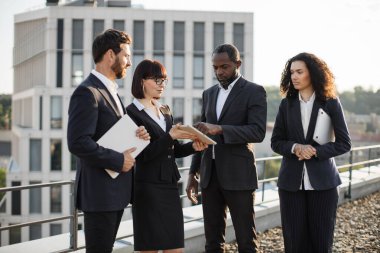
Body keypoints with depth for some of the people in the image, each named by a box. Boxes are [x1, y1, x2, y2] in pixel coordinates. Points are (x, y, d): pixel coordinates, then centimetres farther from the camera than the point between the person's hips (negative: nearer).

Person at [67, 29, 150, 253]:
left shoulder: (111, 91, 17)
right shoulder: (87, 92, -15)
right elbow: (78, 143, -24)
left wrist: (136, 136, 2)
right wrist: (118, 161, -18)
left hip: (116, 189, 10)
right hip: (99, 191, -9)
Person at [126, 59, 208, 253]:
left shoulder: (165, 111, 15)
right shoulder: (132, 113, -8)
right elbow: (142, 154, -14)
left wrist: (193, 146, -2)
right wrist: (170, 136, -22)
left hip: (170, 185, 7)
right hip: (148, 188, -7)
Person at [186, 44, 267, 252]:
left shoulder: (254, 92, -4)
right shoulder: (209, 93, 15)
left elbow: (258, 132, -15)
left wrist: (220, 129, -25)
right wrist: (193, 172, 13)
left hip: (238, 175, -6)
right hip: (210, 174, 6)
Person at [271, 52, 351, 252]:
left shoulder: (331, 103, 0)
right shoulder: (286, 104, 7)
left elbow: (344, 143, 0)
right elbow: (276, 142, 7)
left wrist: (315, 152, -15)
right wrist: (295, 148, -13)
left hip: (322, 181, -2)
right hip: (291, 181, 2)